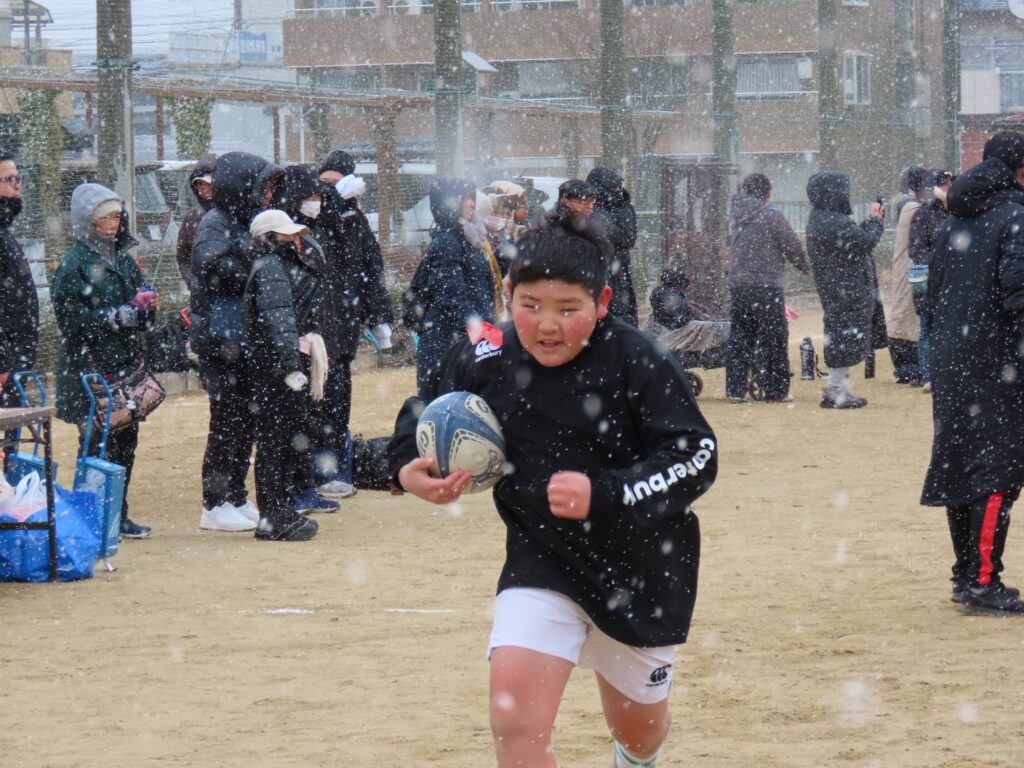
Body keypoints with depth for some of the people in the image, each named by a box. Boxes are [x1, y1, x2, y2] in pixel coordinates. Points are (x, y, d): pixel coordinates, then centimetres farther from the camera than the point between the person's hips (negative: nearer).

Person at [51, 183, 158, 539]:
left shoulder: (123, 257, 13)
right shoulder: (74, 262, -7)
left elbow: (142, 291, 22)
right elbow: (69, 316, -13)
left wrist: (147, 304, -2)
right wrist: (119, 316, -18)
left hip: (125, 366, 7)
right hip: (90, 368, -7)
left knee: (126, 441, 8)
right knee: (98, 445, -5)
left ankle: (118, 515, 16)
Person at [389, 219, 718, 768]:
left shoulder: (637, 361, -21)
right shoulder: (484, 360, -11)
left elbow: (697, 456, -21)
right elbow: (424, 414, 8)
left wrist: (603, 495, -33)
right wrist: (407, 467, -14)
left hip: (642, 567, -1)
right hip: (541, 559, 1)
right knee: (515, 714, -23)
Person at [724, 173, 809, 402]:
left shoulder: (736, 215, 10)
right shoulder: (771, 215, -9)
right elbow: (792, 245, -7)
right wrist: (805, 267, 11)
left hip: (737, 285, 6)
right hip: (766, 284, -6)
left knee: (739, 339, 9)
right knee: (774, 339, 2)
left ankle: (735, 389, 7)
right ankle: (775, 390, 4)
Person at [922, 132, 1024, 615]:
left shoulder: (955, 221, 13)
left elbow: (934, 294, 16)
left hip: (950, 362, 8)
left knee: (959, 466, 13)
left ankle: (966, 575, 18)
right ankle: (983, 582, -9)